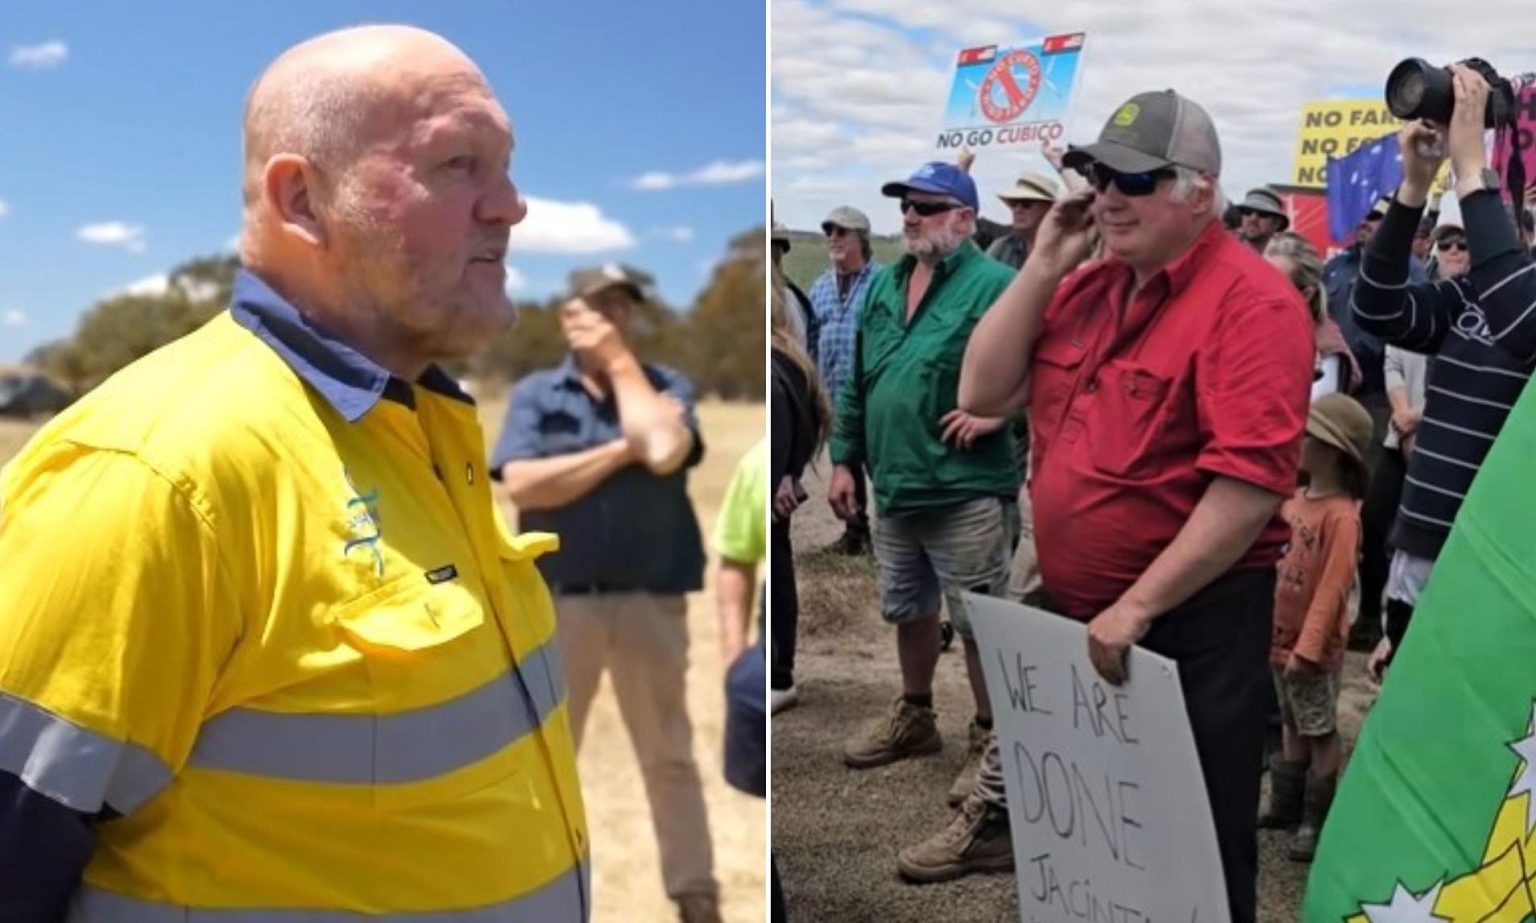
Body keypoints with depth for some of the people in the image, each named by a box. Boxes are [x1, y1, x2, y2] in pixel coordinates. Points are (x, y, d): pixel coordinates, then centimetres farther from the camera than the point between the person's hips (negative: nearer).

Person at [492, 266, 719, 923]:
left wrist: (620, 359, -7)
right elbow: (522, 485, -11)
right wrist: (622, 450, -12)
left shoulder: (665, 386, 6)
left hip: (651, 602, 0)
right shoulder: (534, 394, 5)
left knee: (670, 758, 10)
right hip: (558, 602, 0)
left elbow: (664, 451, -16)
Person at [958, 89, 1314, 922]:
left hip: (1191, 622, -7)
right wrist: (1044, 267, -3)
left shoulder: (1248, 299, -15)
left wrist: (1137, 608, -21)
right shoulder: (1086, 288, 8)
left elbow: (1251, 481, -22)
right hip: (1074, 613, 7)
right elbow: (981, 394, 4)